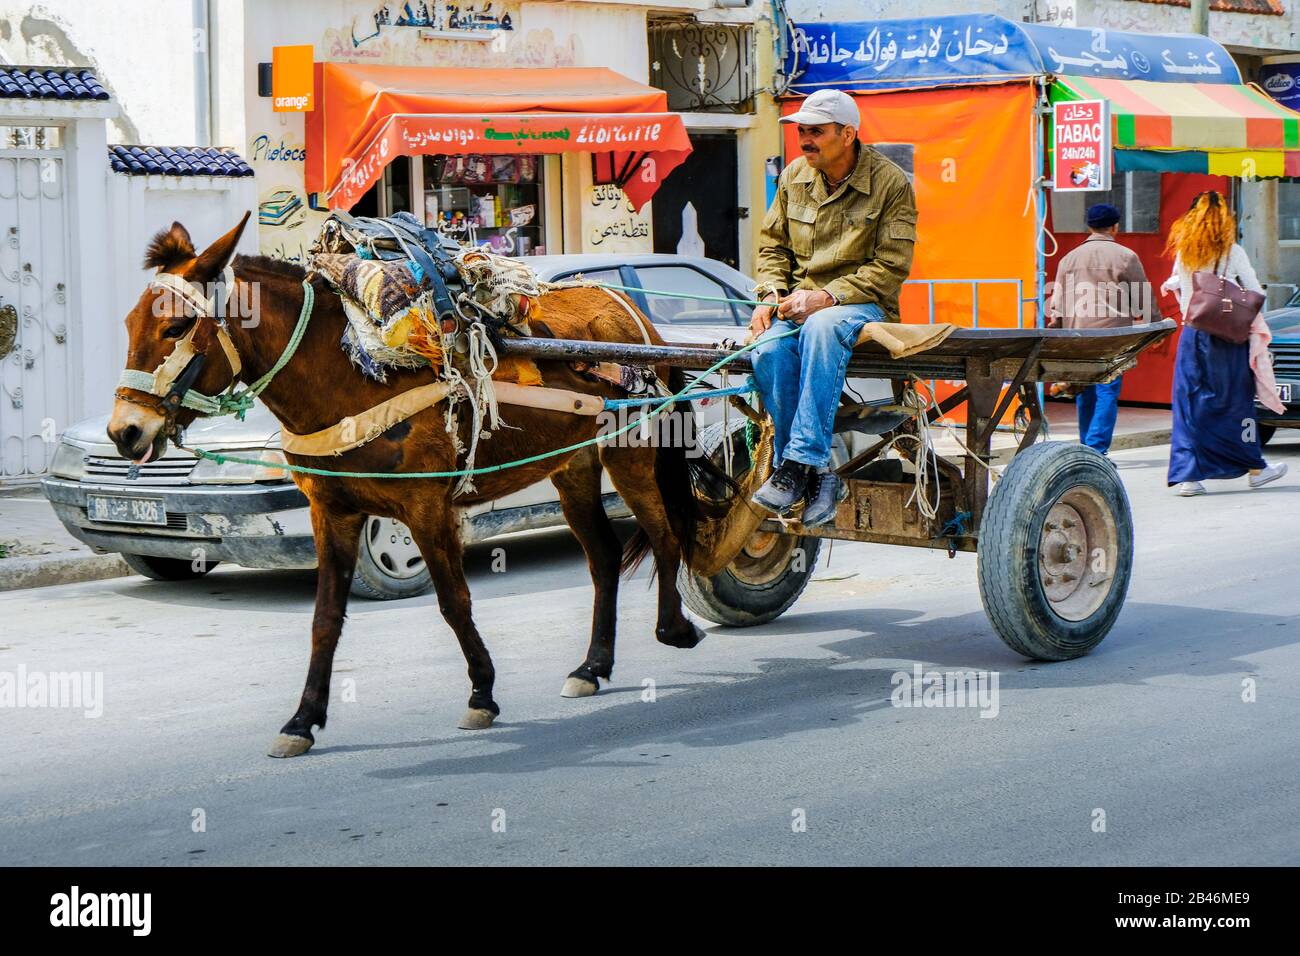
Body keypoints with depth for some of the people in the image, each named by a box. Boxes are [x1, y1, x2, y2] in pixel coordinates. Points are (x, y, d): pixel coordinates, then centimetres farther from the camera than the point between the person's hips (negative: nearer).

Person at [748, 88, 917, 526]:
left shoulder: (891, 184, -5)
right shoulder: (794, 177, 11)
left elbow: (890, 268, -9)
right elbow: (773, 245, 19)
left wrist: (826, 297, -19)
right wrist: (771, 293, -1)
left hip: (861, 302, -4)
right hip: (799, 302, 4)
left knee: (821, 329, -39)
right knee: (768, 351, -30)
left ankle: (800, 461, -38)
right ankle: (815, 474, -24)